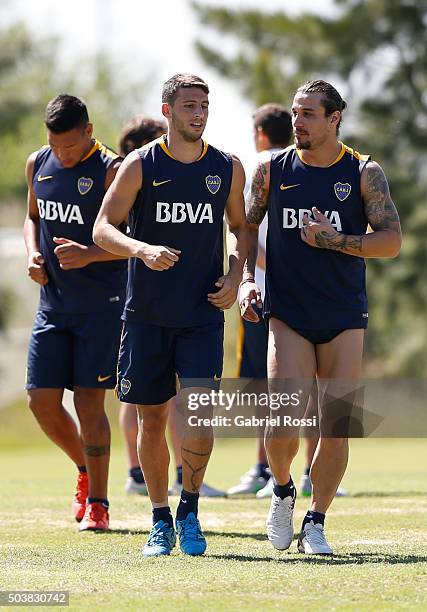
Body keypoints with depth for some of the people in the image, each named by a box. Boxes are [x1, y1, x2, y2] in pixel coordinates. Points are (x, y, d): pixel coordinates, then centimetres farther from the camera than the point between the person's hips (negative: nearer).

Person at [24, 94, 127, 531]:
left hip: (102, 302, -6)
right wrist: (33, 253, 3)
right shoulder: (38, 164, 7)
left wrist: (89, 254, -29)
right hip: (53, 300, 6)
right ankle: (85, 470, 28)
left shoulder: (111, 171, -12)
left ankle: (97, 503, 4)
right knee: (41, 400, 2)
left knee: (89, 401, -7)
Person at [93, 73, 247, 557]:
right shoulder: (140, 165, -3)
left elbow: (240, 227, 18)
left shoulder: (228, 168, 4)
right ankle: (160, 521, 18)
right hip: (147, 313, 0)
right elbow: (103, 228, -5)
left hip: (204, 313, 1)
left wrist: (234, 276, 1)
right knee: (151, 417, 4)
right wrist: (142, 250, -24)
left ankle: (189, 511, 5)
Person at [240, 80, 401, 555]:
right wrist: (245, 280, 0)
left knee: (336, 426, -1)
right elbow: (247, 226, 14)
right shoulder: (271, 170, 3)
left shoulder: (364, 173, -1)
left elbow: (391, 241, -5)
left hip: (346, 319, 0)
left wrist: (332, 240, -15)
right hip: (288, 315, 0)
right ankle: (282, 492, 14)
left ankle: (315, 523, 13)